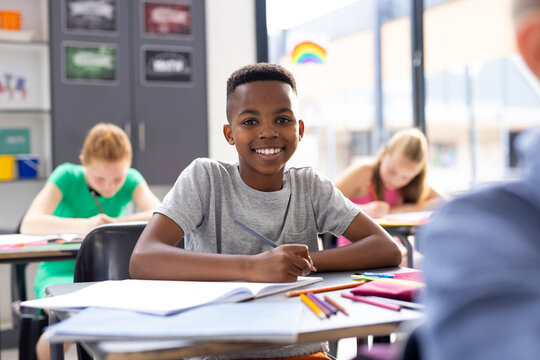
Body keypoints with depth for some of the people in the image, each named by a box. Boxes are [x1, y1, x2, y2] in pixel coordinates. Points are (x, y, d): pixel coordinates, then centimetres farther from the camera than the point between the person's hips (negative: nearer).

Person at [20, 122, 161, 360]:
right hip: (61, 273, -2)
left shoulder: (131, 181, -4)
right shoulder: (67, 176, -10)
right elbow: (29, 224, -24)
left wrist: (110, 224, -32)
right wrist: (83, 226, -39)